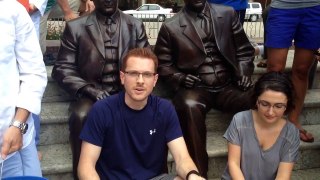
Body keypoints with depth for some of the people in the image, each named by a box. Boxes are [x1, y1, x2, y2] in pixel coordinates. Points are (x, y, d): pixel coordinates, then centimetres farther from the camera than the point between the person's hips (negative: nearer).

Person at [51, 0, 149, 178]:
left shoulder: (136, 25, 10)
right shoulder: (75, 27, 4)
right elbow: (62, 68, 1)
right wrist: (88, 89, -16)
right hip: (92, 94, -1)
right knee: (81, 116, -33)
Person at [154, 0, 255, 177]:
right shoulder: (170, 27, 3)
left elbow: (244, 50, 15)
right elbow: (162, 64, 6)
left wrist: (244, 73, -2)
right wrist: (180, 78, -12)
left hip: (228, 86, 2)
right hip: (196, 88, -2)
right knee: (190, 106, -37)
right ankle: (198, 173, -25)